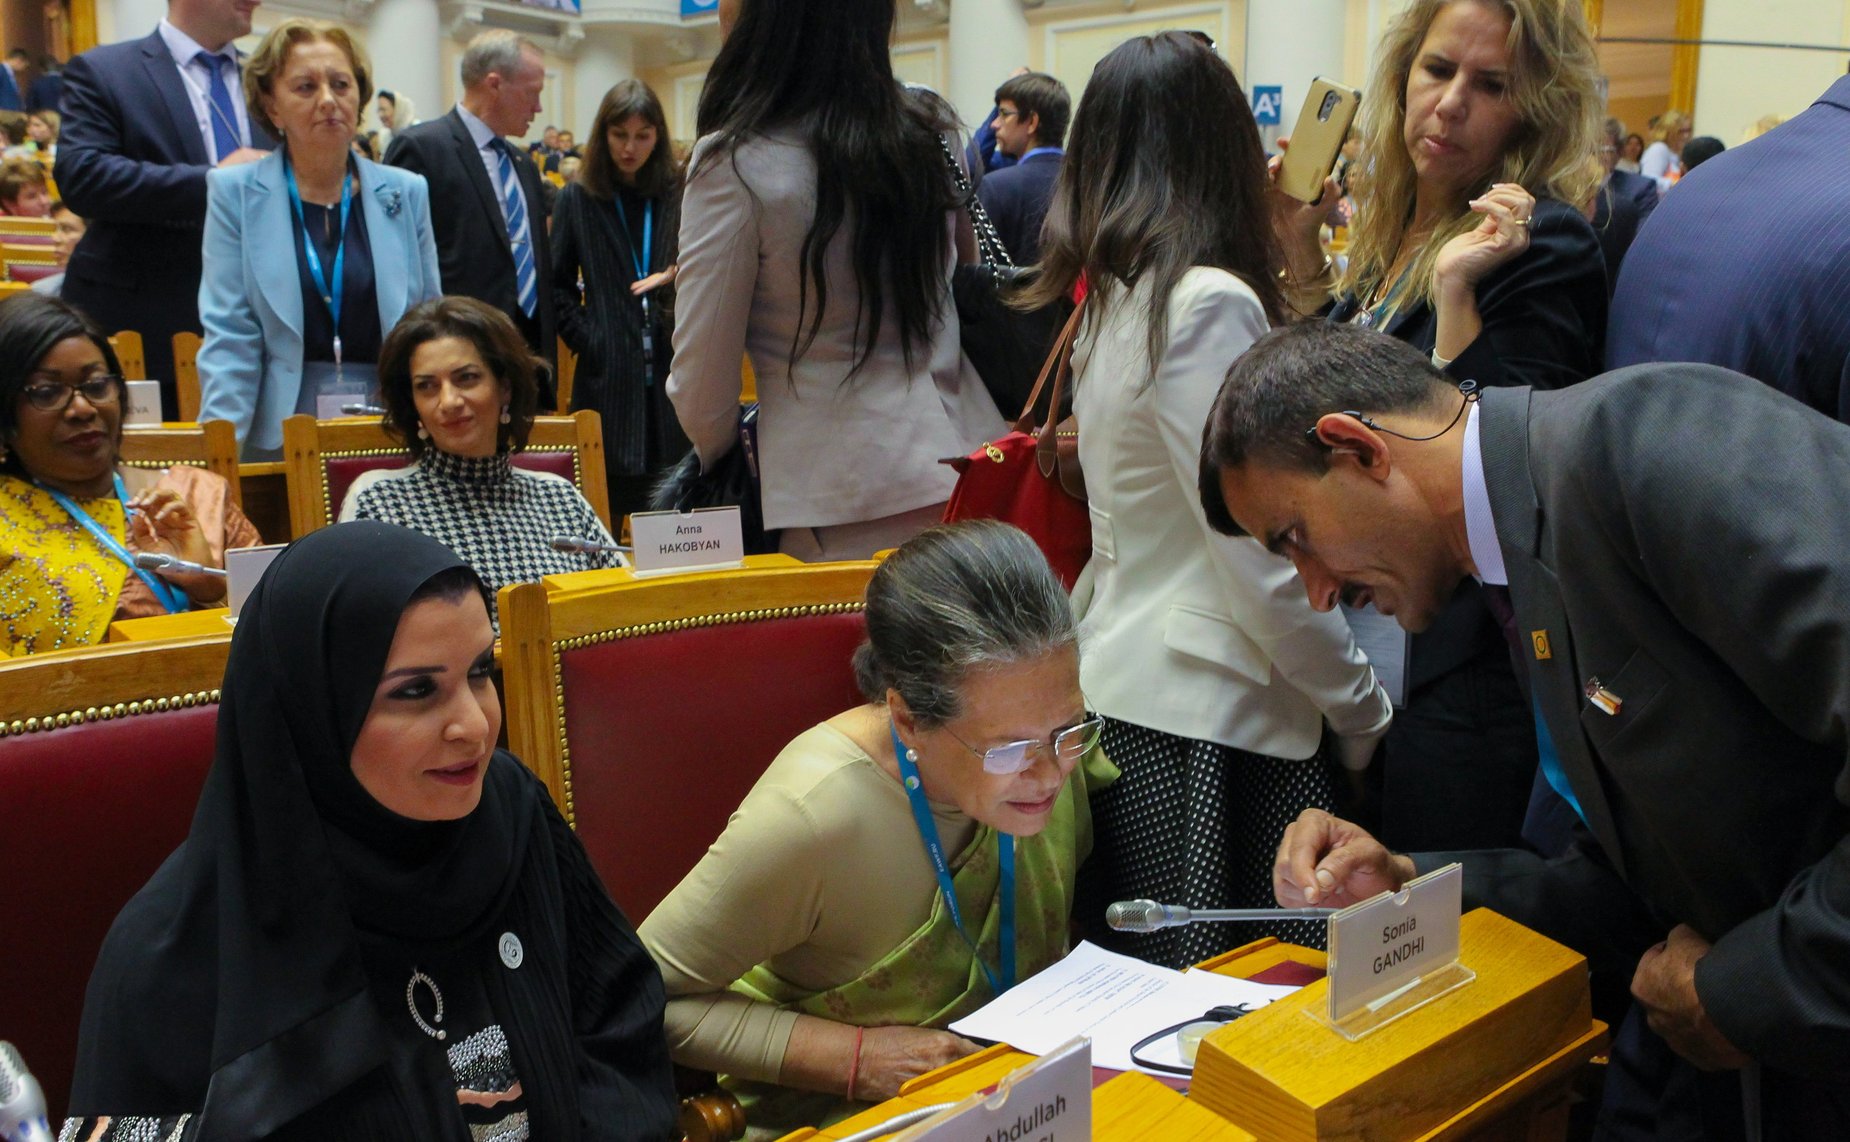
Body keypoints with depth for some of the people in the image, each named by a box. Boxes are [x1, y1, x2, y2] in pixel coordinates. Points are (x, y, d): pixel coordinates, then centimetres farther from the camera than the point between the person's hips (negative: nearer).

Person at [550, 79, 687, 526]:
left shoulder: (680, 195, 9)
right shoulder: (577, 199, 9)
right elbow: (557, 286, 9)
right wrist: (586, 340, -4)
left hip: (672, 370, 1)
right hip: (608, 376, -1)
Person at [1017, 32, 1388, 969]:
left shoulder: (1111, 297, 9)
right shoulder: (1208, 301, -16)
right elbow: (1259, 558, -17)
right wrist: (1365, 712, -4)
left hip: (1119, 679, 9)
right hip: (1205, 720, -8)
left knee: (1147, 1003, 14)